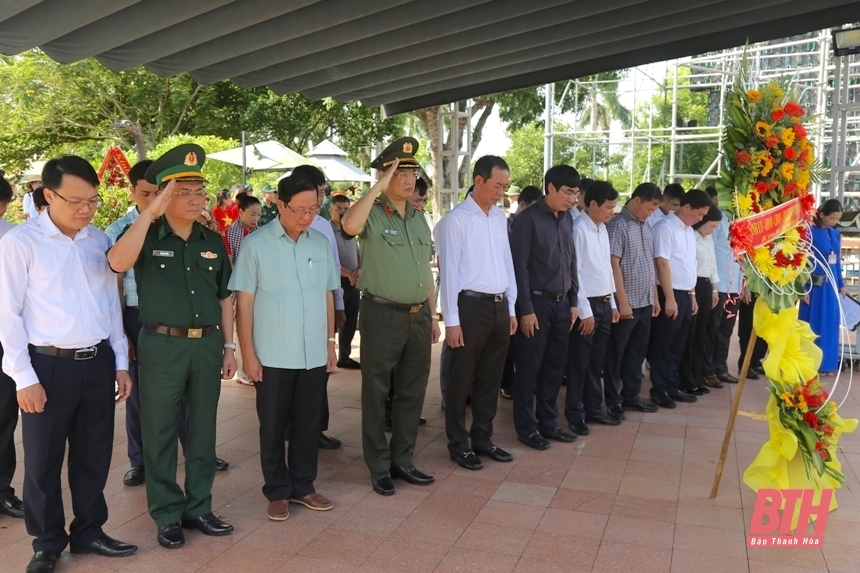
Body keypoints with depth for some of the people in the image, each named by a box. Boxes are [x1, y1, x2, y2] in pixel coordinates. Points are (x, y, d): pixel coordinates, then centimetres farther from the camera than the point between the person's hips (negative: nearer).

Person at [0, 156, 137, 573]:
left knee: (94, 456, 16)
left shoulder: (100, 241, 6)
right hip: (49, 366, -4)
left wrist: (120, 362, 11)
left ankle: (88, 531, 34)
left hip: (98, 362, 4)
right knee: (43, 462, 10)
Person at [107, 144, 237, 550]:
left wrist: (228, 347, 10)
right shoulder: (147, 236, -4)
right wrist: (151, 211, -24)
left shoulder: (213, 242, 8)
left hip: (207, 344, 4)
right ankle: (167, 515, 20)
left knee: (203, 432, 12)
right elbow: (118, 262, -27)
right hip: (162, 346, -4)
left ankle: (198, 508, 27)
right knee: (160, 434, 6)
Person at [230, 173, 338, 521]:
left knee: (308, 424, 14)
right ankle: (278, 492, 25)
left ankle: (303, 486, 30)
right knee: (273, 427, 10)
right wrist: (248, 353, -8)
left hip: (314, 355, 3)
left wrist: (330, 343, 11)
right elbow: (244, 303, -5)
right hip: (273, 357, -3)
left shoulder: (322, 243, 4)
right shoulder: (255, 245, -7)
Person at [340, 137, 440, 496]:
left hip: (418, 315, 7)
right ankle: (379, 466, 18)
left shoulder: (419, 218, 13)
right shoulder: (373, 214, -7)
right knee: (377, 393, 5)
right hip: (383, 315, -6)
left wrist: (433, 315, 15)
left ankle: (403, 460, 27)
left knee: (412, 391, 13)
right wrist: (378, 188, -23)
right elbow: (349, 226, -32)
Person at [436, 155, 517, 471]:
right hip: (471, 305, -7)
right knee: (462, 379, 6)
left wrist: (511, 308, 14)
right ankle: (458, 444, 20)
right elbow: (449, 271, -11)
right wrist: (452, 320, -13)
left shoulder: (501, 218, 11)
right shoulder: (456, 219, -9)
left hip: (499, 306, 7)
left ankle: (482, 438, 30)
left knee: (490, 378, 15)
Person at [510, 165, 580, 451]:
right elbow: (519, 267, -13)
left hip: (561, 302, 7)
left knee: (556, 365, 13)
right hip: (537, 301, -7)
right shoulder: (527, 219, -11)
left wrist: (573, 301, 12)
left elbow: (571, 262, 15)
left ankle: (548, 422, 27)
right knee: (529, 367, 2)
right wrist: (526, 309, -15)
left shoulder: (567, 218, 10)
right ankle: (526, 427, 15)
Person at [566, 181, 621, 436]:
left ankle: (594, 408, 28)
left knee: (597, 361, 16)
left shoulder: (602, 229, 12)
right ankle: (575, 414, 13)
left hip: (604, 303, 8)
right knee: (579, 362, 3)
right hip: (587, 304, -8)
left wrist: (612, 303, 15)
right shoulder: (578, 229, -14)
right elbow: (573, 272, -17)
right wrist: (584, 310, -17)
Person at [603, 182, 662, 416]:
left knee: (637, 352, 15)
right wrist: (622, 301, -17)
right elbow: (614, 265, -15)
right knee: (616, 353, 3)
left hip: (645, 302, 8)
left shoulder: (646, 228, 13)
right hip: (627, 303, -8)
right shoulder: (617, 226, -11)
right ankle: (612, 400, 12)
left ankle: (631, 396, 26)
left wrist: (655, 297, 15)